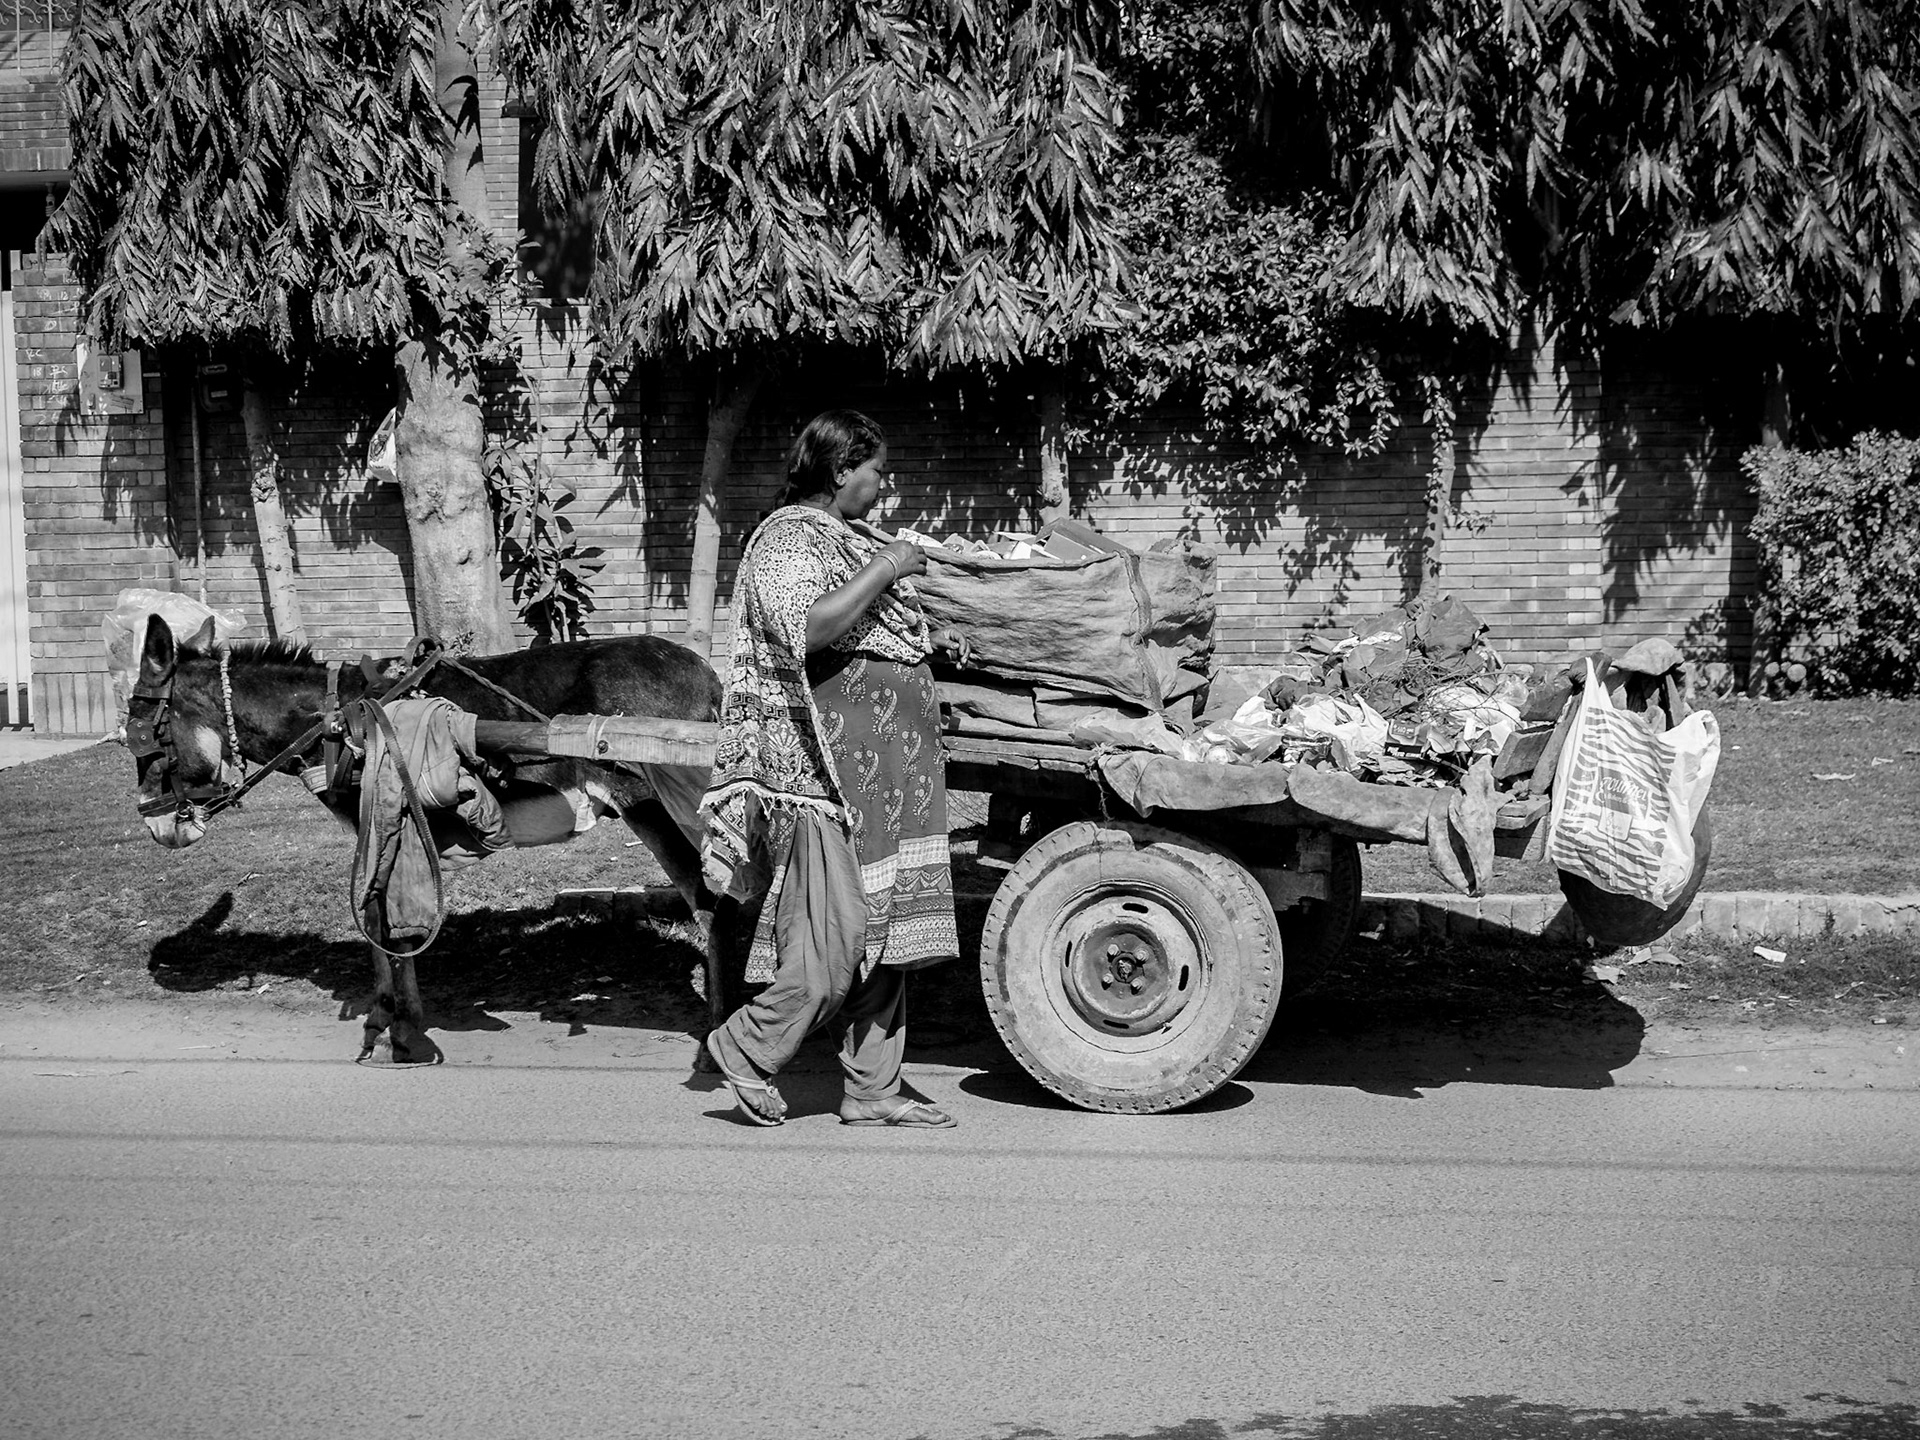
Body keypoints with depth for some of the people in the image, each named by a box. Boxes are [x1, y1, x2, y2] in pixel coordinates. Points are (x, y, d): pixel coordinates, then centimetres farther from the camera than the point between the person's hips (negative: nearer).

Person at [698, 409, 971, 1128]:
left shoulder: (849, 539, 21)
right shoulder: (787, 537, -9)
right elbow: (811, 627, -25)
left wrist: (929, 640, 17)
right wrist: (884, 570, -18)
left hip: (888, 757, 10)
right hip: (828, 752, -10)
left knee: (889, 925, 9)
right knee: (841, 929, -12)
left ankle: (873, 1089, 14)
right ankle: (748, 1046, 6)